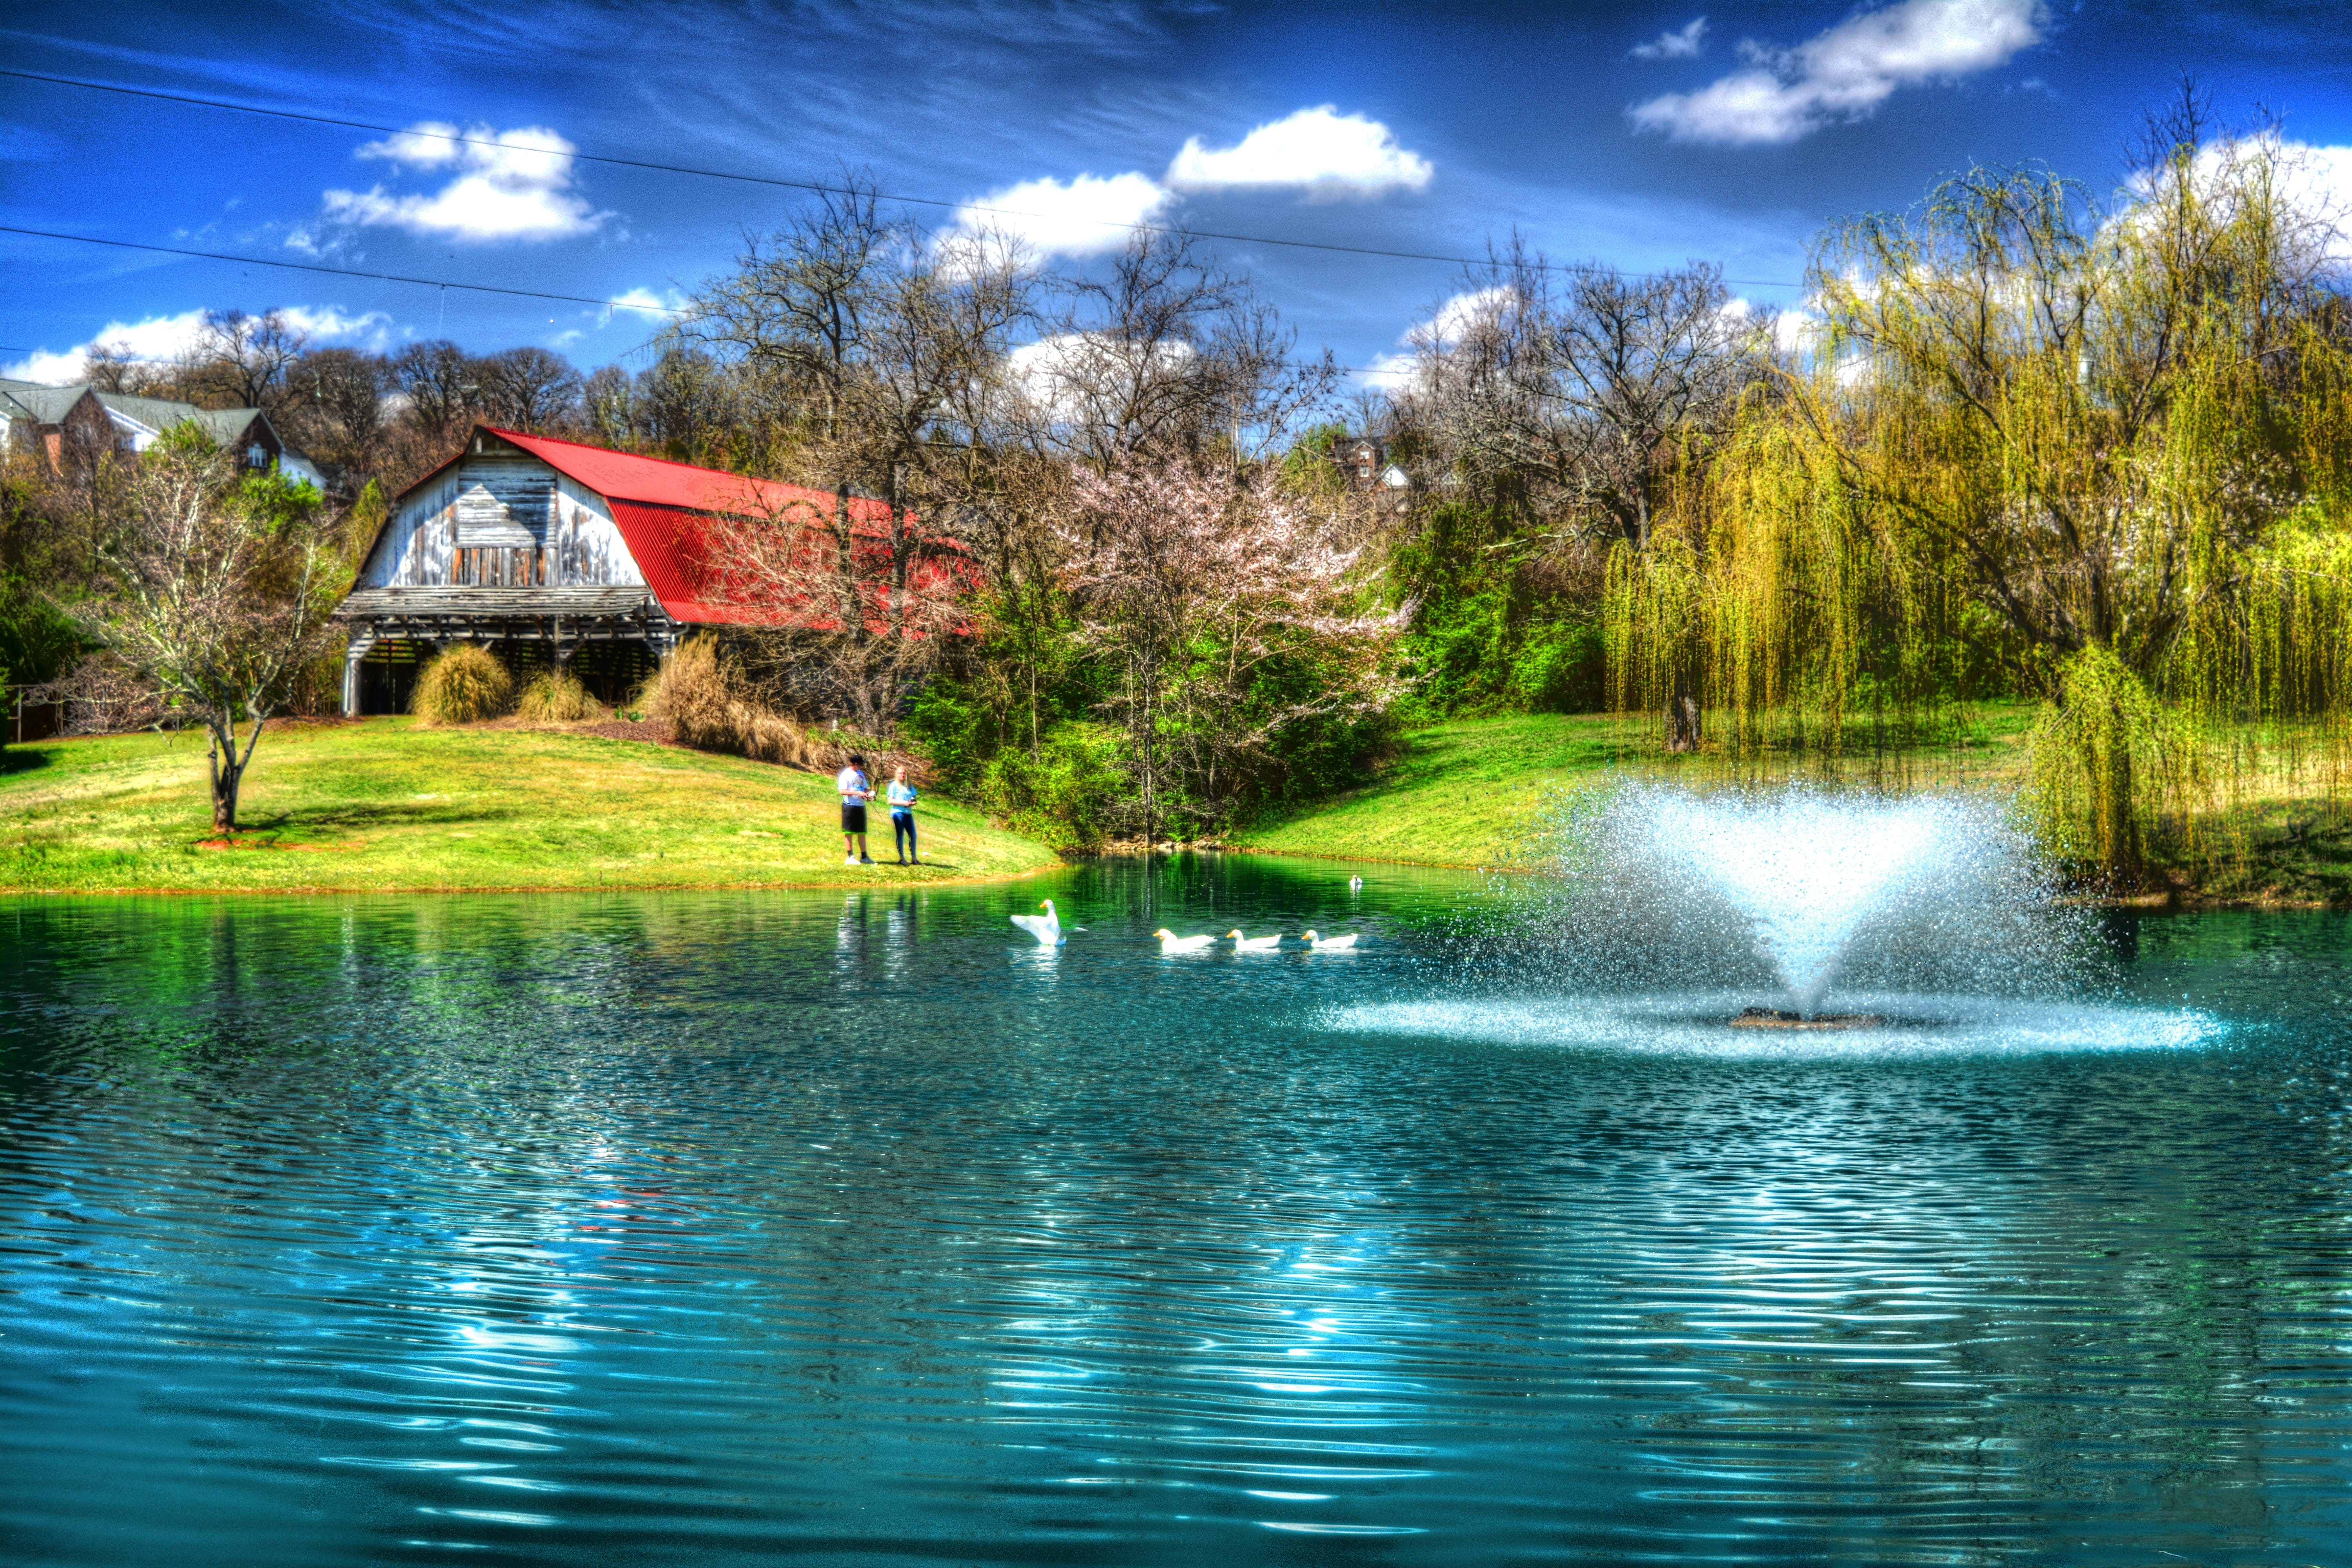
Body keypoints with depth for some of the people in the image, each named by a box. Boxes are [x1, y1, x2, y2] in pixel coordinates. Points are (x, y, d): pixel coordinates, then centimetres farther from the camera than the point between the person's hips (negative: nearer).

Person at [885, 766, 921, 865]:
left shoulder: (909, 786, 16)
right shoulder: (894, 785, 1)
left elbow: (914, 798, 18)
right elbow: (891, 801, -6)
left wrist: (913, 803, -6)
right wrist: (904, 803, -16)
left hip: (908, 813, 5)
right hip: (898, 812, -5)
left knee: (913, 835, 2)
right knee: (900, 835, -3)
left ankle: (914, 858, 8)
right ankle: (902, 859, 0)